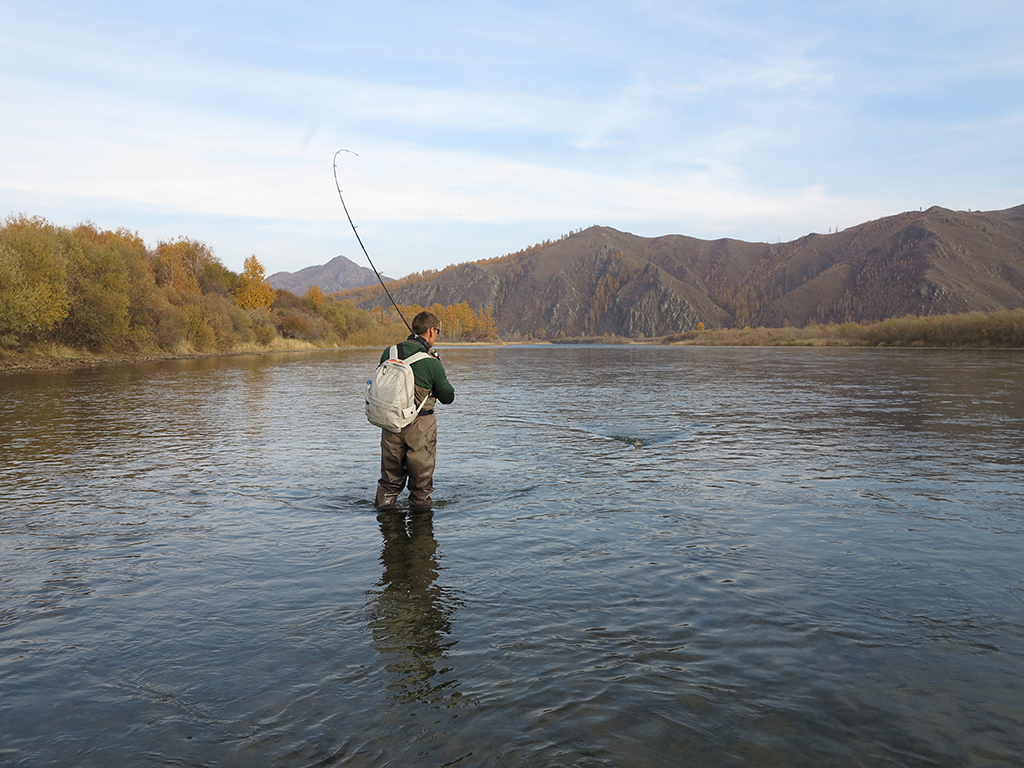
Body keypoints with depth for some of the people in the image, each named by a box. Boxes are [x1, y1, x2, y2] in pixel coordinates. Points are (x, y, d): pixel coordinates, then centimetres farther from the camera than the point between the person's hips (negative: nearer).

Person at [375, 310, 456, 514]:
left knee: (390, 473, 20)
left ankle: (384, 502, 27)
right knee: (421, 472, 12)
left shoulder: (389, 353, -3)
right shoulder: (431, 363, -16)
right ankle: (420, 503, 21)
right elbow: (448, 397, -5)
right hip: (420, 426, -5)